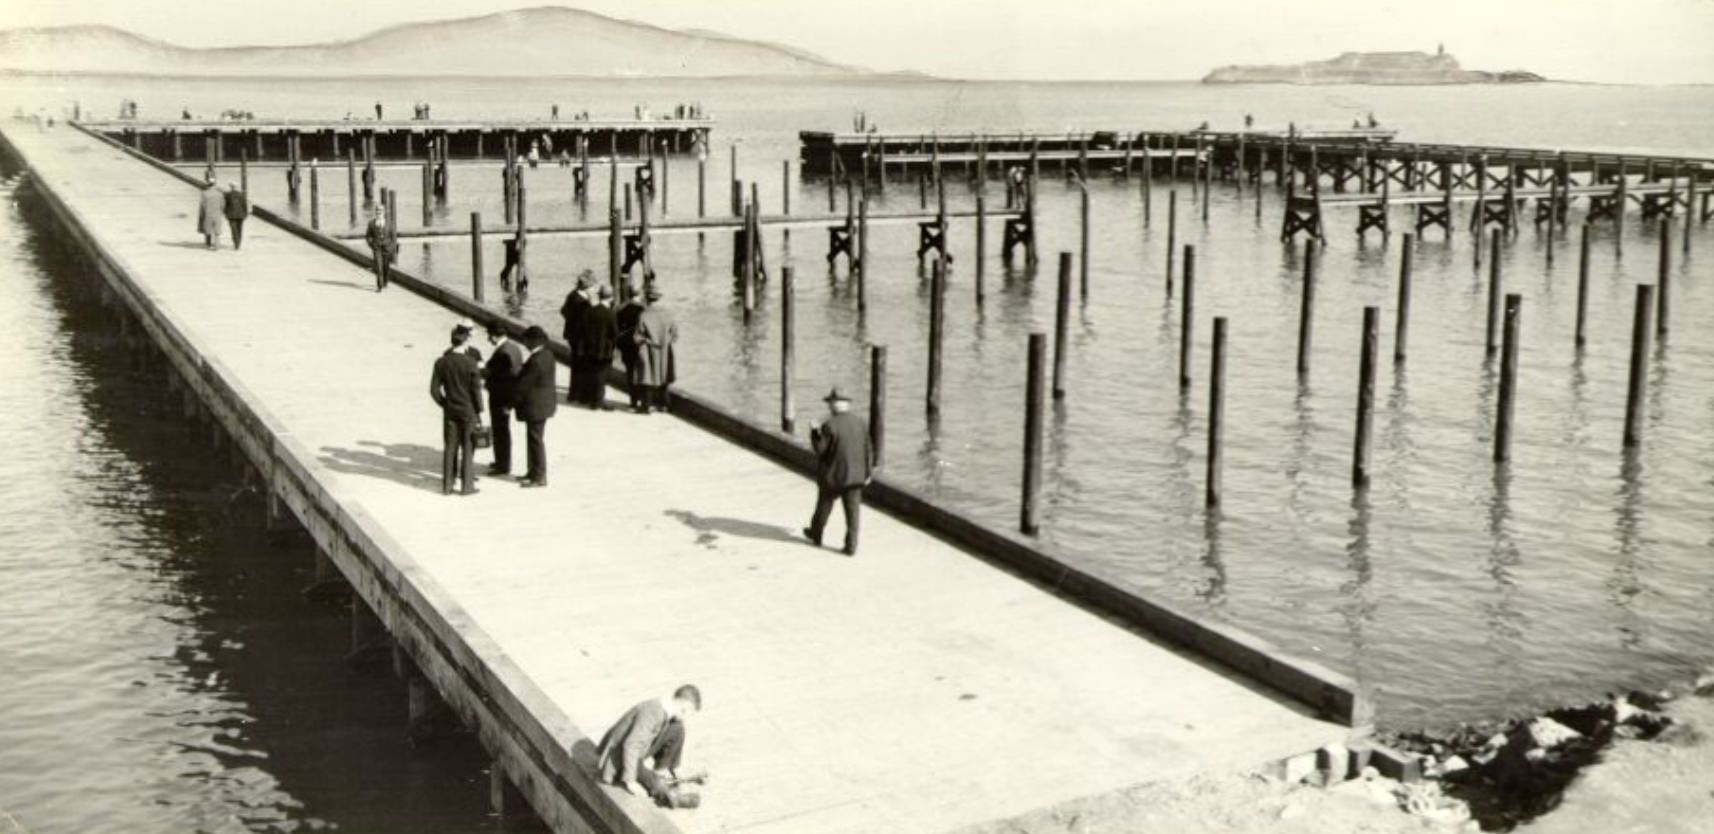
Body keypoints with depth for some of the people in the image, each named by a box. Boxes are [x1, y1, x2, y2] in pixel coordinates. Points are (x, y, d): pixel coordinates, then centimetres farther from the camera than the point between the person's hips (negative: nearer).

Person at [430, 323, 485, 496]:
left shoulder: (441, 362, -5)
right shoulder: (471, 363, -16)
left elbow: (434, 389, -4)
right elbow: (476, 390, -12)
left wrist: (444, 404, 10)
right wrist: (479, 412, -3)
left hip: (450, 411, 3)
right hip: (468, 411, -3)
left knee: (449, 448, 12)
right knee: (468, 449, 7)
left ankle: (447, 485, 16)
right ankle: (467, 485, 12)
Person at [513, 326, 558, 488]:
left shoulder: (536, 361, -25)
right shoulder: (547, 354, 5)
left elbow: (524, 385, -20)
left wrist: (512, 403, -12)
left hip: (535, 407, -10)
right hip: (542, 403, 10)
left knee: (536, 440, 0)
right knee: (534, 439, 19)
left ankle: (539, 477, 7)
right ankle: (533, 471, 30)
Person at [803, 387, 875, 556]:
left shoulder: (829, 426, -17)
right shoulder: (860, 423, -1)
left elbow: (820, 449, -13)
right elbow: (868, 449, 2)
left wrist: (814, 433, 2)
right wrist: (868, 472, 10)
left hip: (832, 475, -3)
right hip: (855, 476, 3)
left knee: (824, 505, 17)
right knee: (852, 511, 5)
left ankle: (816, 534, 35)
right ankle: (851, 545, 4)